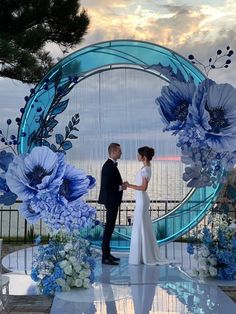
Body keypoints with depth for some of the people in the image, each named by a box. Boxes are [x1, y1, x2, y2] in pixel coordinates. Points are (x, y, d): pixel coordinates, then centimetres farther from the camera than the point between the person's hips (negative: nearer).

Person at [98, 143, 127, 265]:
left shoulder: (111, 165, 14)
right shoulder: (109, 166, -19)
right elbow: (106, 185, -24)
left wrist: (121, 185, 6)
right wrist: (120, 187, -16)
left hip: (112, 201, 11)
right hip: (111, 200, -11)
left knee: (109, 227, 14)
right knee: (109, 227, -7)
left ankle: (107, 253, 22)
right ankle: (105, 257, -3)